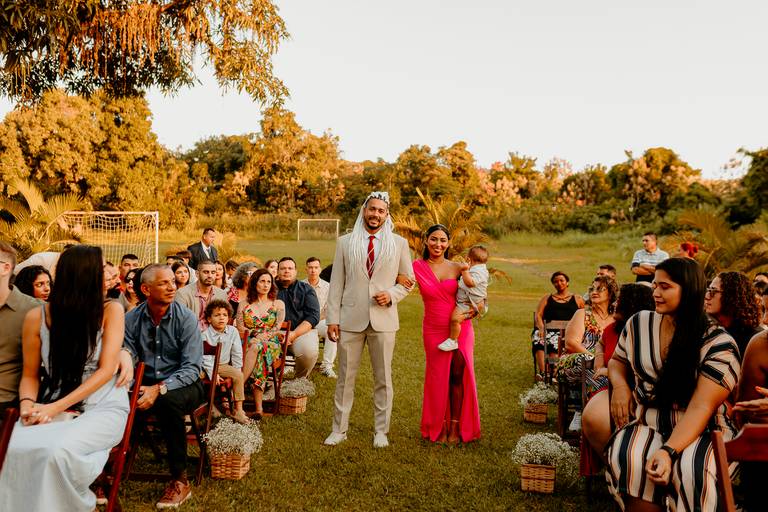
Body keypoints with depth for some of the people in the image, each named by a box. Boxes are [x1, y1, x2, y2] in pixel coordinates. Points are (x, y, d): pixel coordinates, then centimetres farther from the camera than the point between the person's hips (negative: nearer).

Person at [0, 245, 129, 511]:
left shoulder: (111, 310, -3)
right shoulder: (37, 317, 2)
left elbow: (107, 370, -9)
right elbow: (30, 375, 10)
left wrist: (56, 407, -17)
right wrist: (27, 404, -12)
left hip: (104, 407, -2)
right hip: (53, 407, 2)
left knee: (58, 451, -32)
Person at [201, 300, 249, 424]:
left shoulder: (233, 331, -3)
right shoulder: (205, 335, -13)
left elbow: (237, 354, 3)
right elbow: (206, 358, -16)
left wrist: (236, 371, -1)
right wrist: (213, 374, -23)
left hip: (224, 365, 3)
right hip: (207, 366, -2)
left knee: (239, 375, -19)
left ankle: (238, 410, -13)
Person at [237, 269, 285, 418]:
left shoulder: (278, 304, 15)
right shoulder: (244, 304, 17)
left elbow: (277, 329, 1)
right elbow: (239, 329, 6)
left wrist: (261, 338, -16)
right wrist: (251, 337, -15)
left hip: (270, 344, -1)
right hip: (247, 344, 1)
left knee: (256, 348, -38)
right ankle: (258, 407, -42)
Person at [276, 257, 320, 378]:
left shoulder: (306, 289, 11)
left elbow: (313, 316, 1)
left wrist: (294, 334, -13)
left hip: (302, 331, 0)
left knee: (309, 351, -32)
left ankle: (301, 379, 0)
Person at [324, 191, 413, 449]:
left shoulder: (399, 244, 5)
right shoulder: (345, 242, 6)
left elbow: (408, 280, 10)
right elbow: (336, 283, 4)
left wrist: (392, 295, -10)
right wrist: (332, 319, -1)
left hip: (384, 319, 0)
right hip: (351, 319, 0)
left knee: (383, 378, 7)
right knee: (345, 377, 6)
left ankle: (381, 431, 21)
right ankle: (339, 429, 18)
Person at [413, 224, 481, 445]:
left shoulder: (458, 268, 2)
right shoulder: (417, 267, -1)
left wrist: (475, 309, -8)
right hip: (434, 330, 0)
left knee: (458, 375, 2)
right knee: (438, 377, 7)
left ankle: (455, 427, 14)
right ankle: (439, 426, 21)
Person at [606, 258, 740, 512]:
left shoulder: (719, 344, -9)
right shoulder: (638, 323, 5)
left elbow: (700, 408, -17)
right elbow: (617, 361, 23)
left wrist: (668, 450, -31)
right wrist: (620, 384, -2)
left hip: (700, 431, -2)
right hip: (645, 422, 3)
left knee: (691, 470, -37)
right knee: (628, 460, -33)